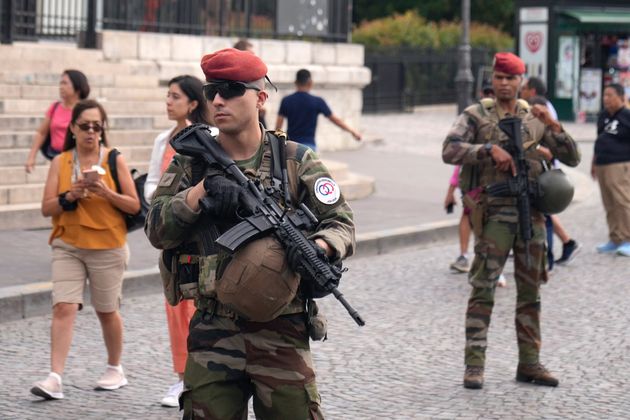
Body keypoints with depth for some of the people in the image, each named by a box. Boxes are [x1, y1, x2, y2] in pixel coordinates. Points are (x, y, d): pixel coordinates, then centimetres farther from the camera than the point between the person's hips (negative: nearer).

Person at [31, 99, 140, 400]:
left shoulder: (114, 160, -1)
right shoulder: (60, 162, 4)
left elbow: (134, 206, -2)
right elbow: (46, 208, 1)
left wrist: (106, 192, -17)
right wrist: (70, 196, -16)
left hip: (107, 247, -1)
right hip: (67, 245, 1)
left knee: (106, 311, 10)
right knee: (63, 308, -12)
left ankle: (115, 370, 30)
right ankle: (55, 378, -16)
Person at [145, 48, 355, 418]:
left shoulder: (296, 161, 3)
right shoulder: (191, 162, 8)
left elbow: (342, 223, 2)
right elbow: (157, 231, -1)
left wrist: (317, 249, -21)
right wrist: (201, 190, -16)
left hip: (281, 332, -1)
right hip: (212, 333, 2)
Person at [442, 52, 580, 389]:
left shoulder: (535, 118, 11)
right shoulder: (476, 116, 1)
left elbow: (572, 158, 8)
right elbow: (449, 151, -14)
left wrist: (554, 126, -7)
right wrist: (489, 150, -24)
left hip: (531, 211, 4)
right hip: (494, 212, -4)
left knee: (530, 291, 9)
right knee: (483, 289, -6)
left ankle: (529, 363, 17)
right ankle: (474, 365, -3)